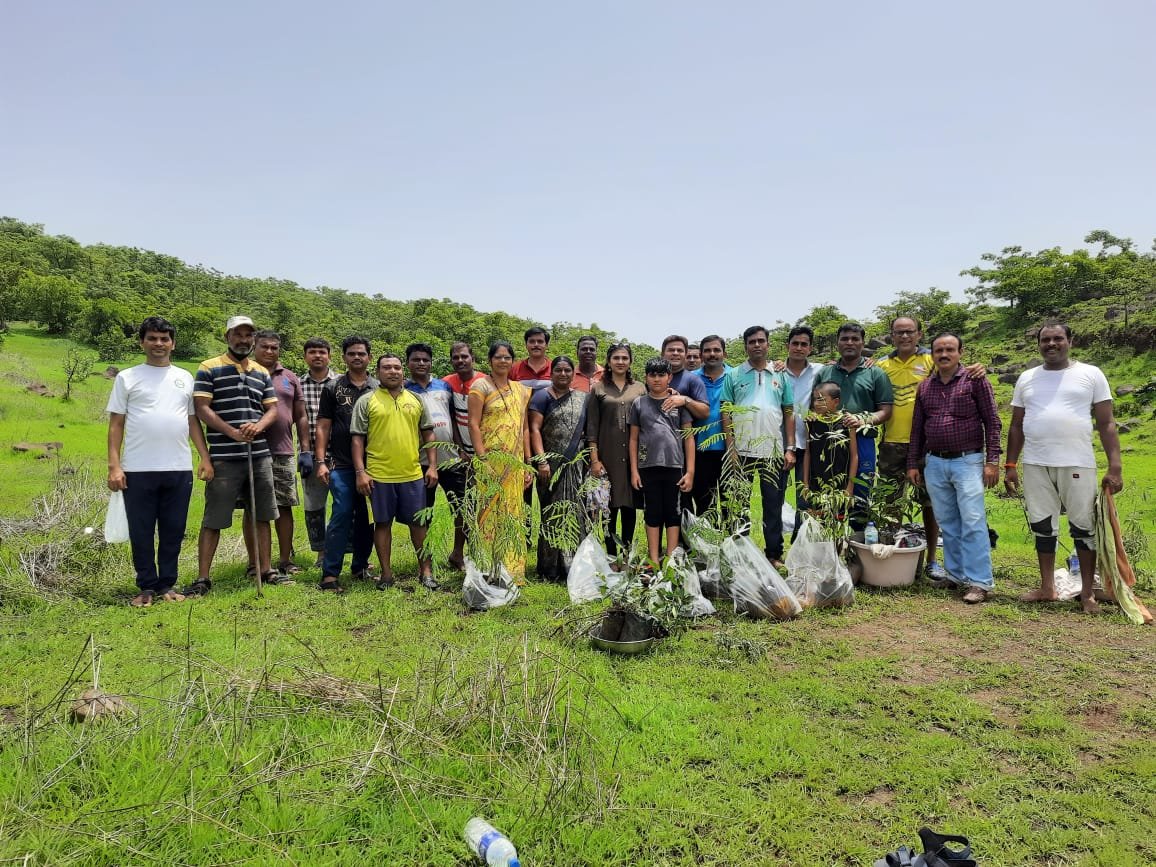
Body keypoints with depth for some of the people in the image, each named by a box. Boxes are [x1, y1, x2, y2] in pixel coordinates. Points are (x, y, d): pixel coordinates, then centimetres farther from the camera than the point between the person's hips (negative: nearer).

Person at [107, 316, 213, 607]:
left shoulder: (185, 378, 12)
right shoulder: (127, 378, 5)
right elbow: (116, 424, 3)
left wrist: (205, 458, 5)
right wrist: (114, 465, -6)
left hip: (179, 469, 2)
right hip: (138, 470, -2)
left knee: (173, 531, 8)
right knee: (141, 533, 5)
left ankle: (166, 585, 19)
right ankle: (147, 587, 17)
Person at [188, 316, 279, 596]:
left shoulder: (262, 373, 14)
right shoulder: (209, 369, 0)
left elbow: (273, 409, 11)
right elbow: (201, 408, -8)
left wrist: (258, 426, -11)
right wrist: (233, 432, -19)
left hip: (260, 456, 5)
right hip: (224, 458, -5)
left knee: (262, 516, 10)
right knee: (213, 520, -1)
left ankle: (264, 570, 19)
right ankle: (202, 578, 6)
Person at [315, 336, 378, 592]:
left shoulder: (379, 389, 10)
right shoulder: (333, 388, 5)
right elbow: (323, 427, 4)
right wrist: (321, 461, -4)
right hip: (341, 465, -2)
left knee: (367, 517, 8)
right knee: (341, 515, -9)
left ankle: (360, 566, 22)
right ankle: (329, 574, -4)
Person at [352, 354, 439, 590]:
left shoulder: (416, 400, 11)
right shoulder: (366, 401, 2)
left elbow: (428, 434, 13)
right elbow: (358, 439, 0)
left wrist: (432, 466, 5)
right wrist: (360, 472, -7)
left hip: (413, 474, 2)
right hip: (379, 475, -2)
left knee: (418, 523, 7)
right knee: (382, 523, 7)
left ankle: (426, 571, 18)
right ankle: (386, 574, 18)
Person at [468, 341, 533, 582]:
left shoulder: (520, 389, 15)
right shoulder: (481, 386, -1)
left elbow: (524, 428, 16)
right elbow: (474, 424, -8)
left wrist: (527, 463, 11)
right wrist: (482, 460, -16)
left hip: (514, 463, 5)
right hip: (490, 460, -5)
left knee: (512, 517, 8)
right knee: (489, 514, -4)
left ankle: (512, 569, 17)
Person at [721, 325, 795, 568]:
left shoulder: (780, 376, 9)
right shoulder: (734, 376, 4)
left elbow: (789, 414, 9)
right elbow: (726, 414, 1)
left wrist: (790, 449, 1)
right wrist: (730, 448, -8)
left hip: (773, 450, 1)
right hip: (742, 450, -1)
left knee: (773, 504, 6)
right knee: (739, 503, 5)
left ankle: (775, 554, 15)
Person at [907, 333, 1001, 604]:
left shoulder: (975, 381, -2)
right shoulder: (924, 386, 11)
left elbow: (992, 422, -4)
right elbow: (917, 428, 15)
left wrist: (992, 461, -10)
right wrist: (913, 464, 12)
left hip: (967, 461, -4)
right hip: (935, 463, 5)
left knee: (972, 522, -7)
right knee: (947, 523, 9)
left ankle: (979, 581, -3)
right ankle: (956, 574, 19)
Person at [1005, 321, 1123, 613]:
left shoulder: (1091, 374, 3)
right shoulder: (1027, 378, 11)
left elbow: (1106, 424, 0)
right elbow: (1016, 426, 14)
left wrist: (1115, 466, -8)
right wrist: (1010, 465, 9)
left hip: (1077, 465, -3)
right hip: (1035, 465, 3)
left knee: (1084, 528, 3)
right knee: (1042, 528, 10)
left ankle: (1087, 593, 14)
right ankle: (1047, 588, 21)